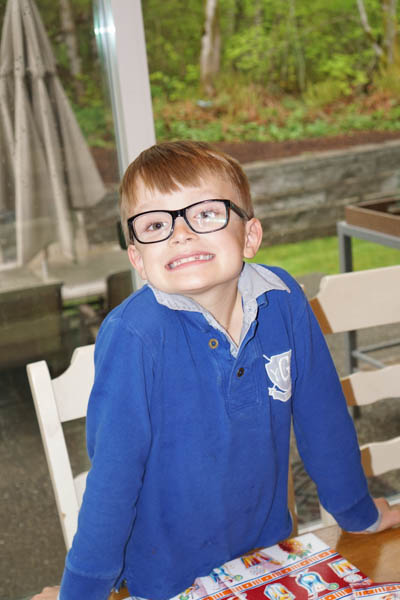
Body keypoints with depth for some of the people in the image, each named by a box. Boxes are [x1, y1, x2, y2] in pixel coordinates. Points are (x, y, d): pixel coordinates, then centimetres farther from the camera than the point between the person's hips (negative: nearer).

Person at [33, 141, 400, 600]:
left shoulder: (282, 301, -15)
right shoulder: (133, 337, -27)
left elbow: (322, 412, -2)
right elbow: (113, 472, -20)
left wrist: (357, 512, 10)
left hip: (269, 543, 4)